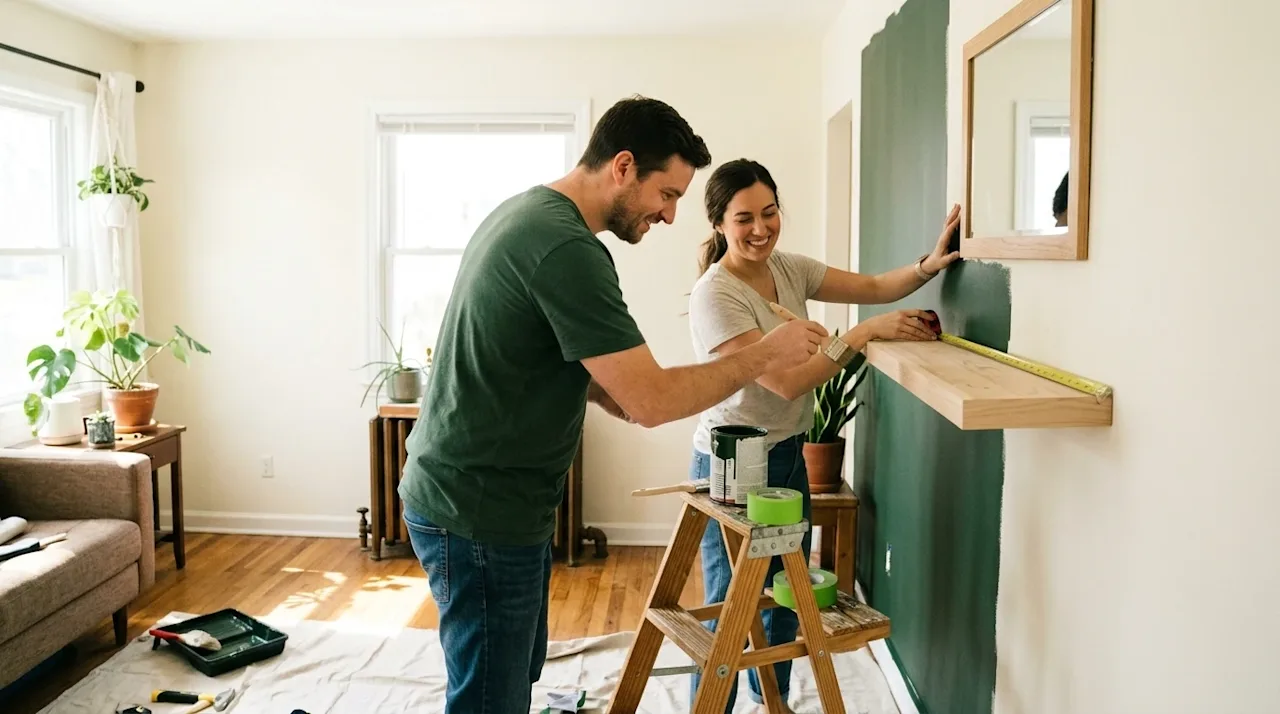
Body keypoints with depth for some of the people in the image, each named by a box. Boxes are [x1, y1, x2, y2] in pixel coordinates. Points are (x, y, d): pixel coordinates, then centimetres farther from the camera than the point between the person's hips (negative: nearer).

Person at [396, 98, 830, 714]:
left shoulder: (523, 211, 8)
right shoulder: (566, 248, -24)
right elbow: (652, 402, -23)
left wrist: (611, 395, 6)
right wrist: (764, 356, -11)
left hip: (456, 493, 10)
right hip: (481, 515, -10)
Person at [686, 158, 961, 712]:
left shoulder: (789, 268, 1)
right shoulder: (715, 295, -22)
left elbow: (872, 287, 1)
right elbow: (786, 381, -26)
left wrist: (929, 265, -17)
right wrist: (864, 332, -28)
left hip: (788, 455, 8)